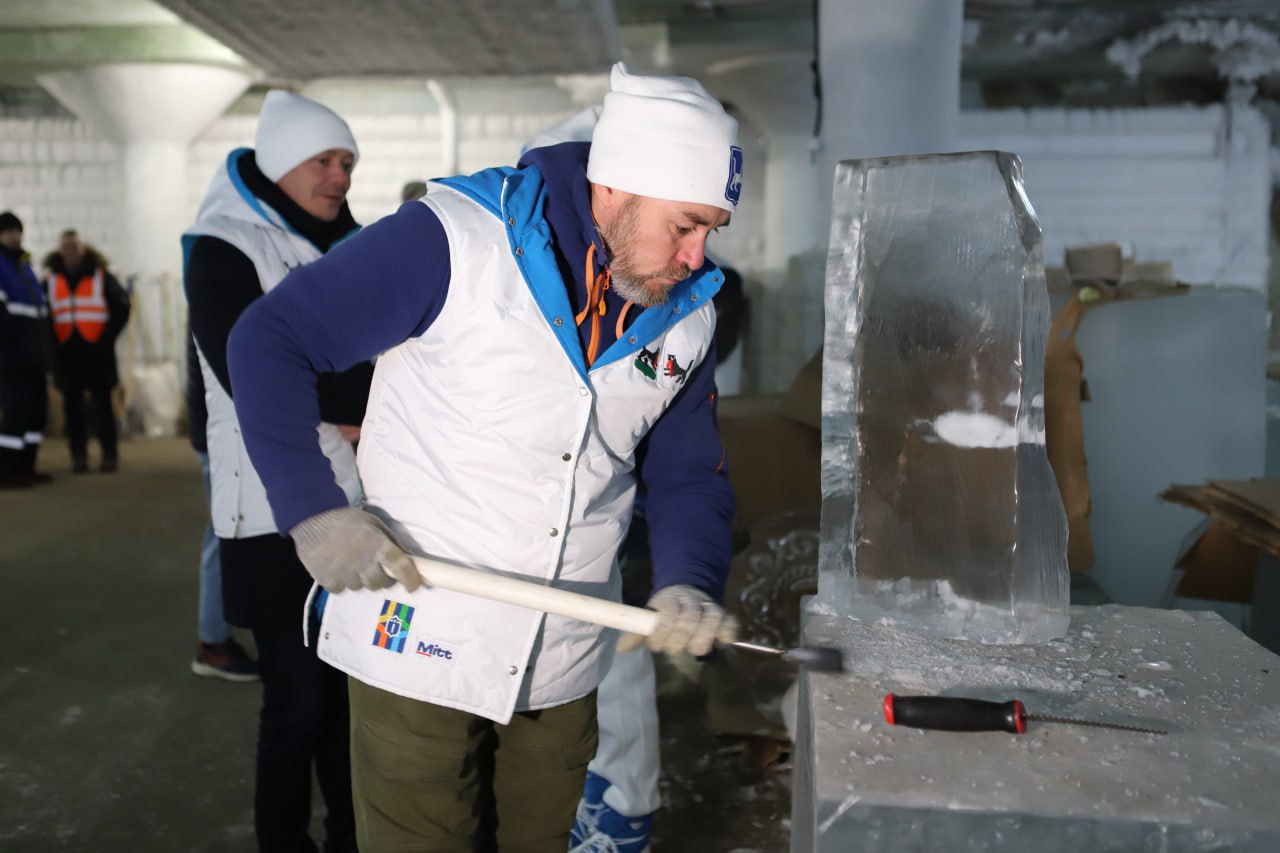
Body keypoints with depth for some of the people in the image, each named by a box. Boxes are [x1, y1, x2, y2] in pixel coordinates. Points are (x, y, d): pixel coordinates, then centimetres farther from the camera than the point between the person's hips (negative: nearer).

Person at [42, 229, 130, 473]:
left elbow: (121, 307, 3)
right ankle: (78, 455, 11)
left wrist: (107, 336, -1)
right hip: (66, 353, 2)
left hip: (96, 351, -2)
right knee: (72, 405, 4)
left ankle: (109, 453, 3)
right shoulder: (50, 278, 9)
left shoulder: (100, 275, 3)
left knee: (102, 403, -3)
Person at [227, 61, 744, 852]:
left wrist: (687, 584, -11)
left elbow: (689, 476, 8)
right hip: (418, 644, -5)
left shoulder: (688, 313, 1)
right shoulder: (455, 240, -17)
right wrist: (314, 510, -19)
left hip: (565, 668, 5)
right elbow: (270, 340, -11)